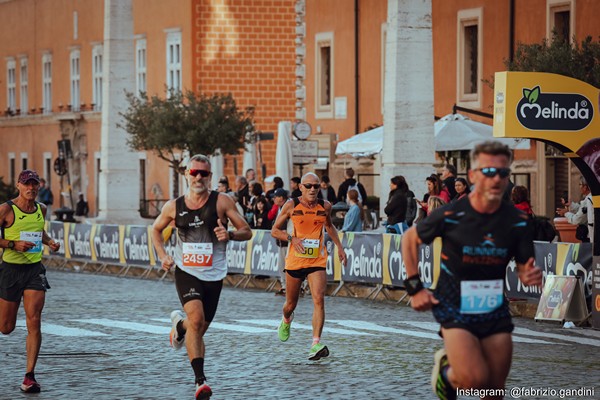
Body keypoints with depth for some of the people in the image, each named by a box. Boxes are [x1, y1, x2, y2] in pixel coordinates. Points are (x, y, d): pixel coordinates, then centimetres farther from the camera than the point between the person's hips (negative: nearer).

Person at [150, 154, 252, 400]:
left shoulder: (221, 202, -4)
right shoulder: (174, 206, 2)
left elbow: (246, 232, -2)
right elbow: (156, 229, 20)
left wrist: (230, 235, -24)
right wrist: (162, 255, 4)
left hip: (213, 276, 1)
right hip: (186, 272, -1)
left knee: (199, 329, 12)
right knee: (196, 319, -24)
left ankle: (180, 325, 50)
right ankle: (200, 380, -23)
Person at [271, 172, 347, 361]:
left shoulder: (325, 206, 3)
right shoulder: (291, 205, -4)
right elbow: (275, 230, 3)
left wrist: (339, 246, 17)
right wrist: (292, 238, -14)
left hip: (317, 261, 0)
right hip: (295, 259, 0)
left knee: (319, 299, -19)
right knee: (291, 303, 14)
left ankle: (316, 343, -23)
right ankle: (286, 321, 50)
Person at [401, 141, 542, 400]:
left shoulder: (517, 221, -4)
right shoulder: (450, 215, -13)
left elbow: (524, 270, 4)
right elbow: (410, 240, 3)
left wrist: (531, 277, -21)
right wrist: (415, 287, -3)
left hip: (496, 311, 4)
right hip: (454, 309, -4)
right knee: (474, 379, -22)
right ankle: (446, 368, 13)